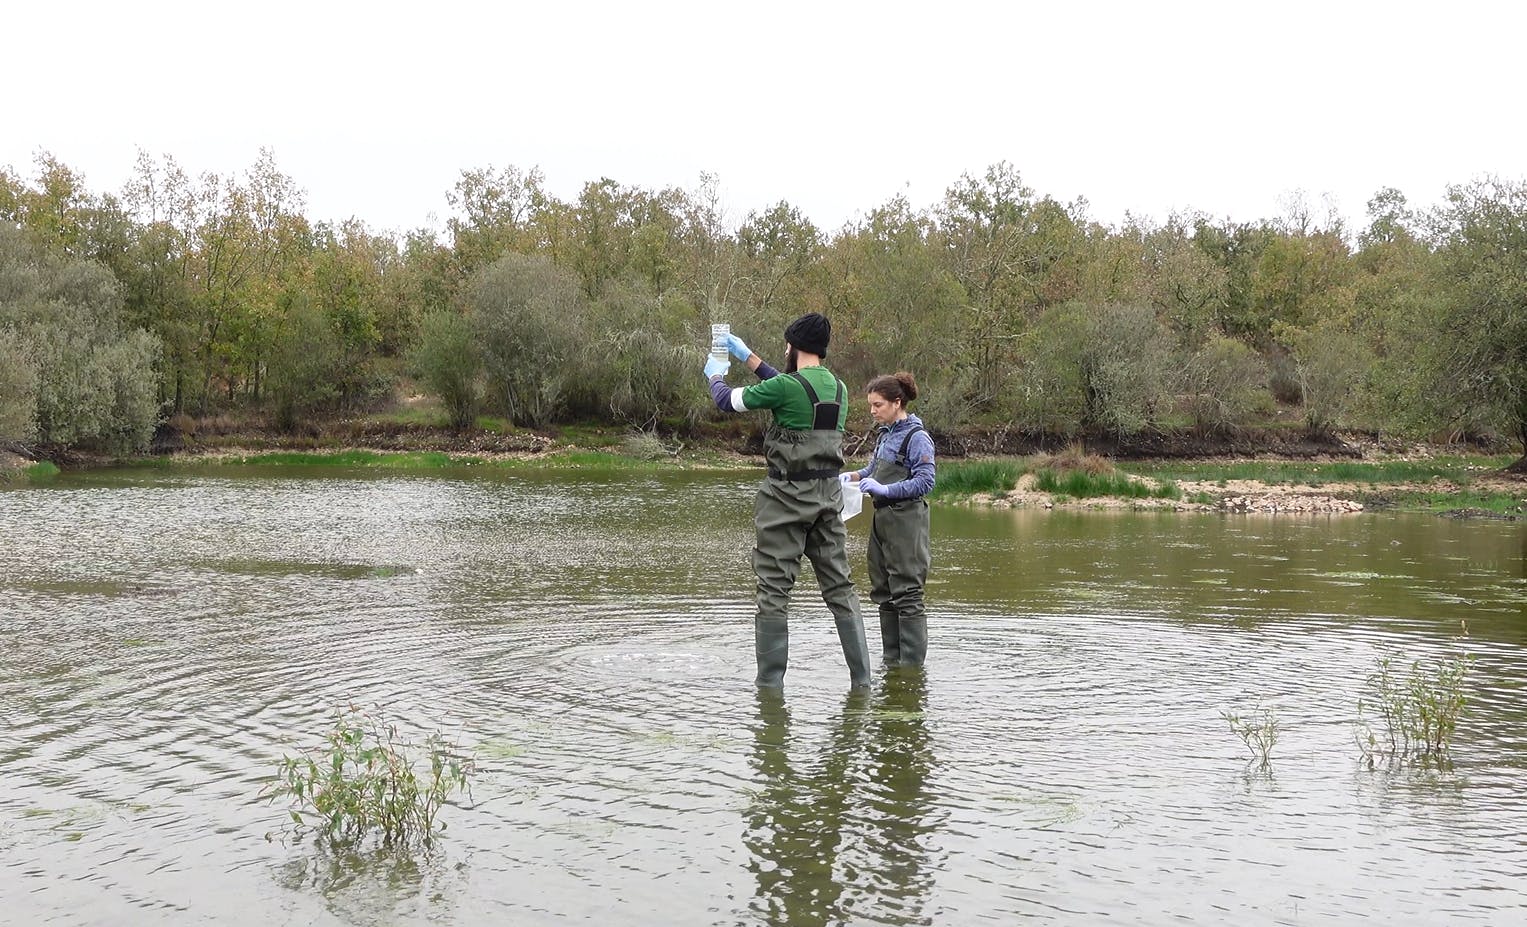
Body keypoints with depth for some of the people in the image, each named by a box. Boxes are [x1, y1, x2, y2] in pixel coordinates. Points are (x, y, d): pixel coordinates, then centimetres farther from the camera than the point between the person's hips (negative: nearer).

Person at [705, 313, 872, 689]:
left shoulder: (787, 386, -13)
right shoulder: (838, 388, 9)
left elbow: (728, 401, -1)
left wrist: (716, 375, 21)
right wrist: (748, 357, 36)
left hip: (788, 495, -6)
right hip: (829, 493, 6)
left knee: (774, 588, 1)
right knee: (839, 585, 10)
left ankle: (770, 680, 4)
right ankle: (861, 675, 10)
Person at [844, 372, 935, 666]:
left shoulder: (916, 437, -12)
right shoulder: (886, 434, 12)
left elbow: (925, 482, -17)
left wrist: (884, 489, -21)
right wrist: (854, 476, 7)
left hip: (906, 522, -9)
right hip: (883, 519, 9)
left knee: (906, 594, -6)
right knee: (883, 593, 13)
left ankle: (912, 663, -1)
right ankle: (892, 660, 22)